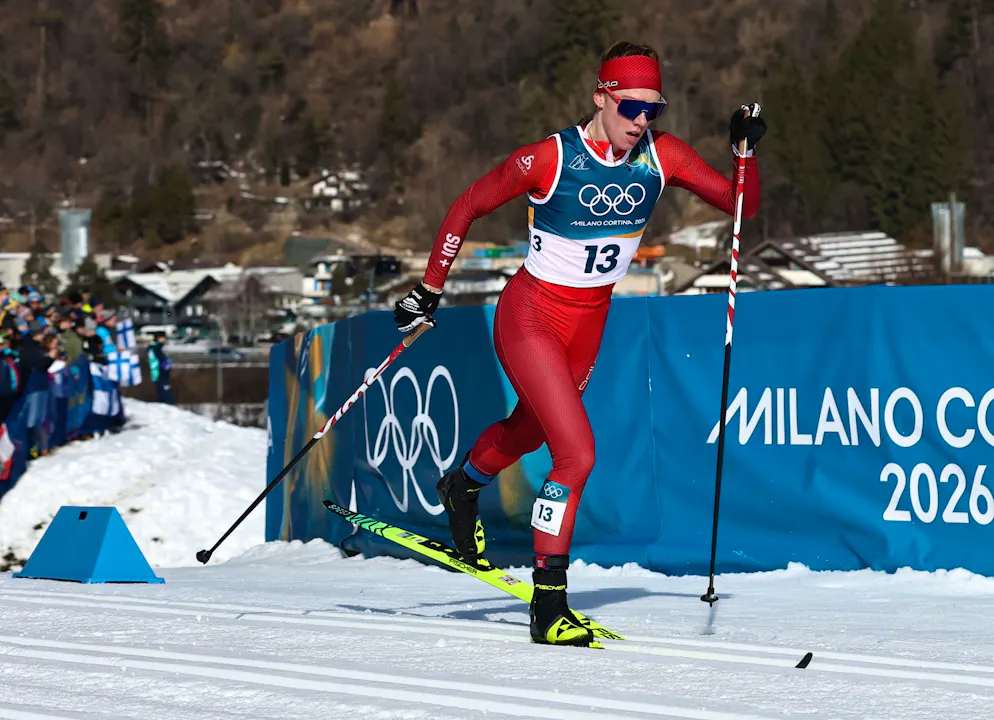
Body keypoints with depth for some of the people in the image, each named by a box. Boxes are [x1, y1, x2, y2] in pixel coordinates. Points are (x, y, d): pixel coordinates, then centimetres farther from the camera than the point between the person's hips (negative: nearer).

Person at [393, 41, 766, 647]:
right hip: (531, 318, -6)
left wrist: (745, 149, -23)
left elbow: (741, 205, -5)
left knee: (528, 431, 30)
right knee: (578, 454, -20)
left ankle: (463, 488, 62)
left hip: (590, 324, 6)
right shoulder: (550, 159, -23)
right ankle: (548, 605, -11)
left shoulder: (661, 156, -10)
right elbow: (468, 208, -10)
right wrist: (429, 291, -6)